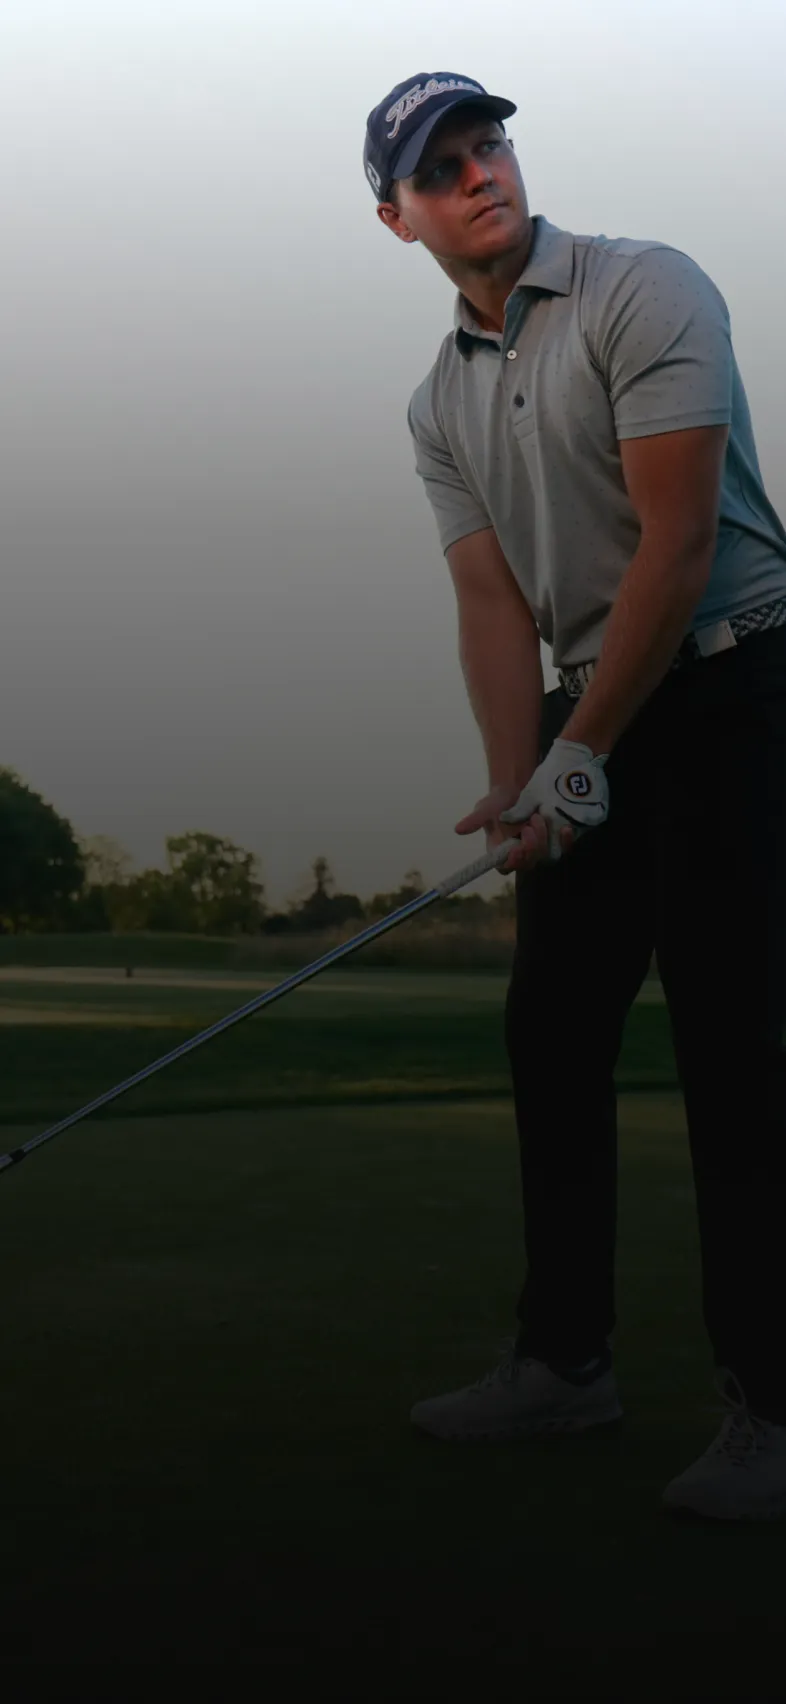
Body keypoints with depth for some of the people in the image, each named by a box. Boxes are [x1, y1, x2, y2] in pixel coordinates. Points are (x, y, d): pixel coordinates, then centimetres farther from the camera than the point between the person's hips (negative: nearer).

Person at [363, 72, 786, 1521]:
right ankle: (566, 1358, 17)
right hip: (594, 707, 7)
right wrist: (515, 782, -12)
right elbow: (494, 603, 4)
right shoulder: (439, 404, 11)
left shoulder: (645, 291, -10)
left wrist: (580, 753, -16)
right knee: (552, 1033, 6)